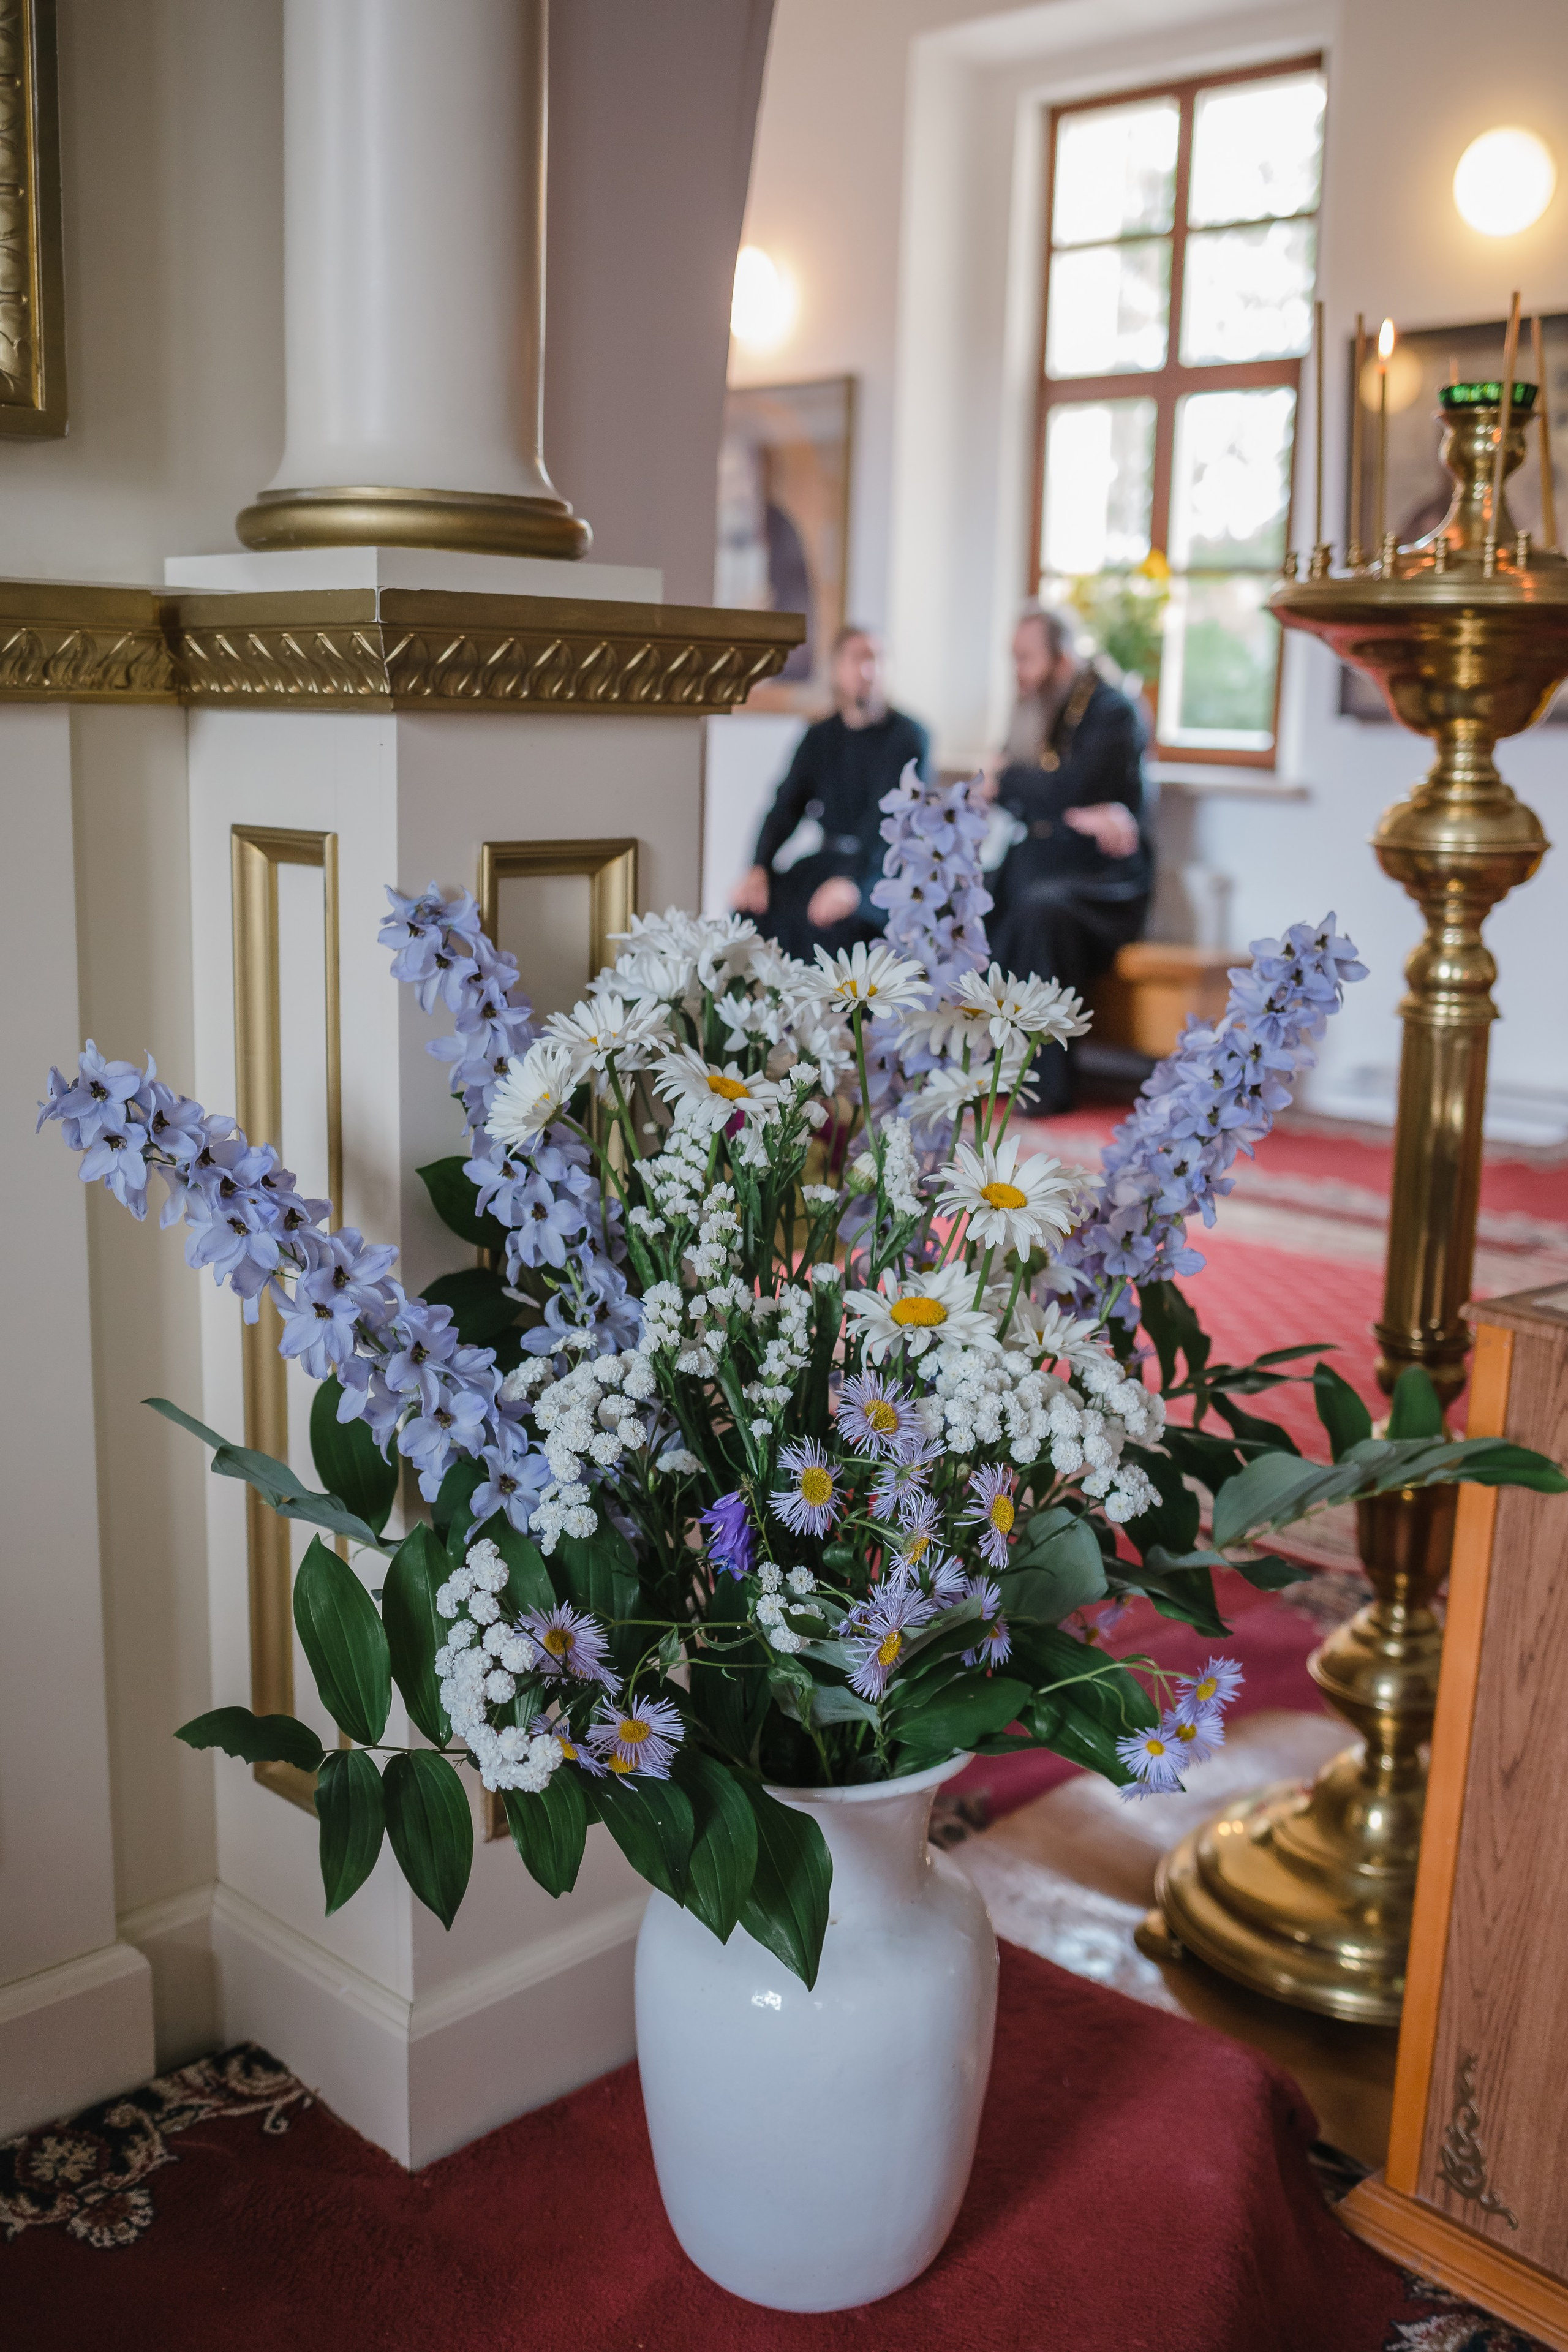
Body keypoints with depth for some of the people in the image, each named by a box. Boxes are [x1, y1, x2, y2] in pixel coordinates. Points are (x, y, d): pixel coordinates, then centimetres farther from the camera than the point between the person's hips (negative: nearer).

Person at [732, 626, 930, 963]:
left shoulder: (908, 736, -3)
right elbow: (786, 807, 8)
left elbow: (888, 815, -16)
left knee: (831, 924, -33)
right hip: (823, 858, 5)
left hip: (879, 866, -5)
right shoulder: (818, 738, 13)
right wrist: (760, 869, -11)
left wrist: (851, 879, -32)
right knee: (753, 907, -20)